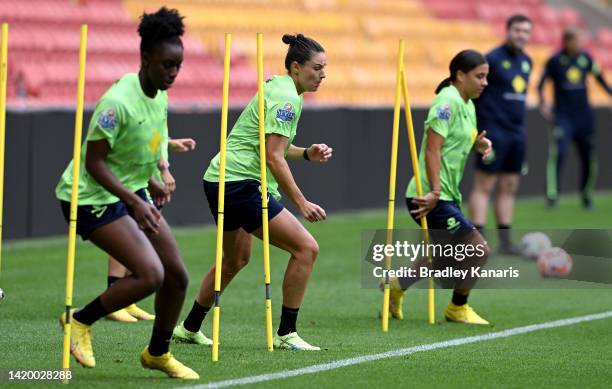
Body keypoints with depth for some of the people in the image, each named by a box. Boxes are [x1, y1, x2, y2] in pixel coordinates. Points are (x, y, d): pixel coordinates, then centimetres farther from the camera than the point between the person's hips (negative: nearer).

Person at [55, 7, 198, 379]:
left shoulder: (160, 96, 1)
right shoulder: (118, 101, -26)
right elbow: (94, 161, -24)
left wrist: (150, 184, 18)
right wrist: (135, 203, -29)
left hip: (132, 193, 9)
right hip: (94, 196, -9)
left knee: (177, 276, 6)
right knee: (151, 275, -21)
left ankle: (158, 353, 28)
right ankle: (80, 321, -1)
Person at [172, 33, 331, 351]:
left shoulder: (276, 88, 15)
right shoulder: (287, 98, -15)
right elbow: (273, 157, -21)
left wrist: (307, 153, 10)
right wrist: (301, 203, -20)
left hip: (221, 181, 11)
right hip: (241, 185, -11)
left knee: (236, 259, 27)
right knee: (306, 248, -11)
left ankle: (189, 328, 37)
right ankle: (286, 334, -7)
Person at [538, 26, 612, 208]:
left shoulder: (586, 58, 4)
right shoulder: (555, 61, -7)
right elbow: (541, 84, 0)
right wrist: (543, 103, -13)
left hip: (584, 116, 4)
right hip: (563, 116, -4)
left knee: (589, 158, 6)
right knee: (558, 152, -21)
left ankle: (586, 195, 23)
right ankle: (552, 193, -16)